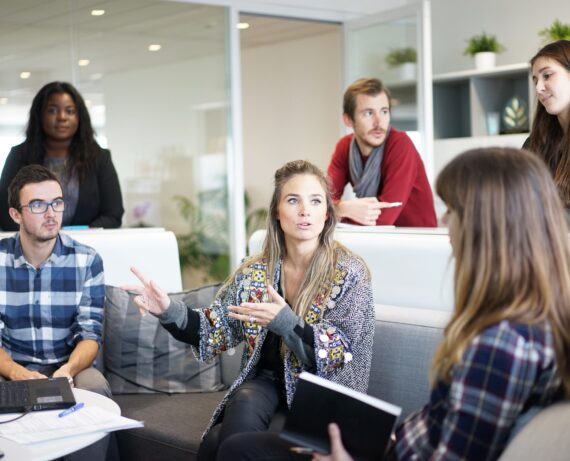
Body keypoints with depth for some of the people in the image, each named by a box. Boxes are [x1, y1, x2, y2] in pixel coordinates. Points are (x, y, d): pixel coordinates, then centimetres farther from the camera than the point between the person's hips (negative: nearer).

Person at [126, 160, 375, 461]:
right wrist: (170, 312, -15)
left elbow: (340, 355, -14)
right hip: (265, 382, 4)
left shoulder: (349, 273, -8)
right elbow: (217, 331, 5)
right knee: (244, 406, -32)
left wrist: (285, 322, -30)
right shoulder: (254, 272, 4)